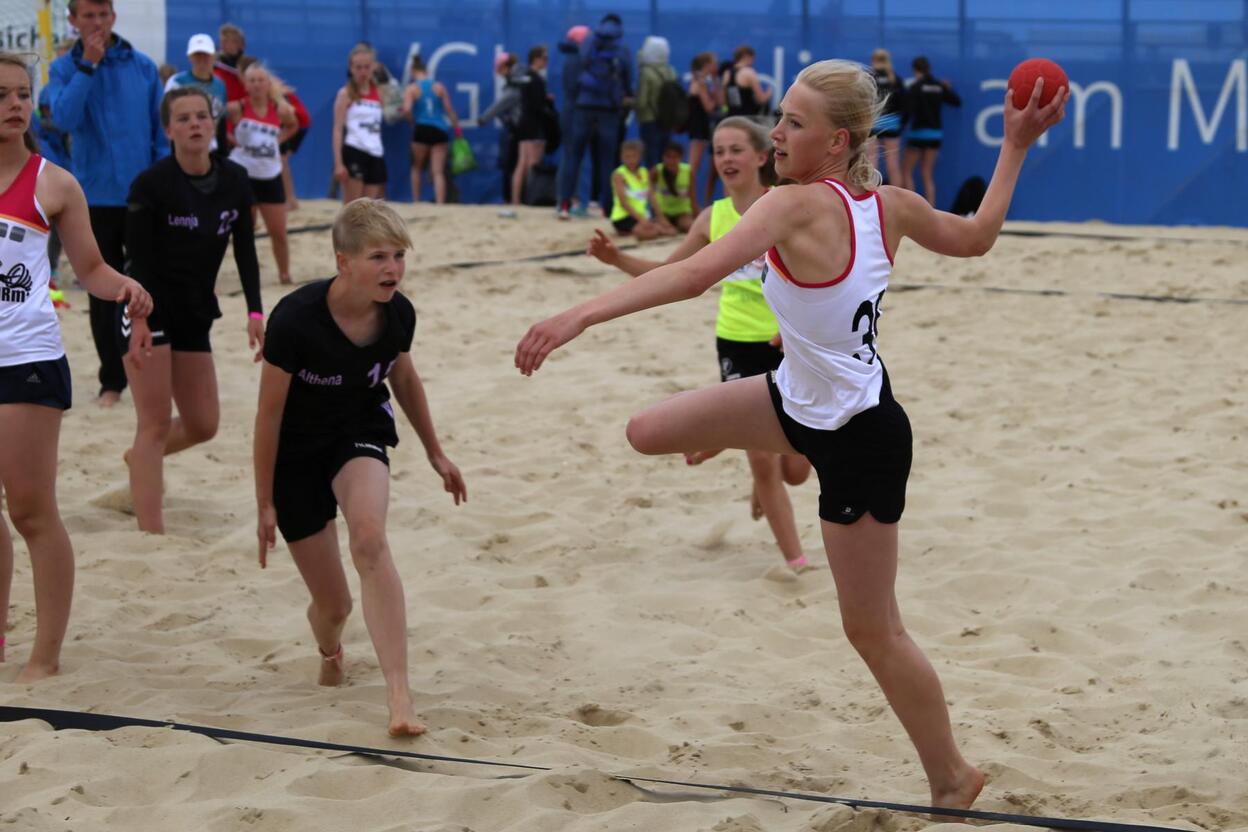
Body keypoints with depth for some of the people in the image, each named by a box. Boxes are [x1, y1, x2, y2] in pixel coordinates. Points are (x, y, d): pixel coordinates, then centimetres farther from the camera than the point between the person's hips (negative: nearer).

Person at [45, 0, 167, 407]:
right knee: (104, 293, 5)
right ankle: (112, 380, 14)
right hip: (95, 198, 0)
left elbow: (162, 132, 5)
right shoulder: (63, 69, 0)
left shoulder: (143, 66, 2)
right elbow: (64, 118, -17)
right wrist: (88, 66, -19)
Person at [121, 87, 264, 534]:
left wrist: (255, 314, -4)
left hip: (195, 314, 6)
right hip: (149, 308, -6)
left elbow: (245, 250, 4)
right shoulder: (151, 184, -16)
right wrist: (139, 322, -22)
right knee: (156, 422, -9)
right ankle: (151, 533, -8)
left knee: (203, 425, 10)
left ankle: (140, 460, 40)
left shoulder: (235, 181, -2)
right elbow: (137, 258, -15)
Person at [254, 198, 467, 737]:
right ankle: (330, 654, 46)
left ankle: (399, 696, -34)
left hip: (360, 434, 2)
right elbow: (269, 413, -16)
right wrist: (265, 504, -10)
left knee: (369, 538, -32)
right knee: (333, 605, 5)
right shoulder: (295, 319, -27)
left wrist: (435, 453, 17)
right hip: (297, 454, -2)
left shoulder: (398, 314, -15)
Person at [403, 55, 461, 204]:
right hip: (440, 130, 2)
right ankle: (440, 203, -13)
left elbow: (407, 109, -17)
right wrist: (457, 128, 11)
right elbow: (449, 109, 4)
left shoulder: (411, 88, -2)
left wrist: (412, 120, 3)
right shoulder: (439, 87, 5)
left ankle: (416, 201, 19)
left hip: (421, 130, -1)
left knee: (416, 167, 21)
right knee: (438, 172, 1)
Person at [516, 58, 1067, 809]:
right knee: (651, 432, 11)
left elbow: (693, 276, -40)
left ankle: (952, 778, 24)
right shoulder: (890, 204, -6)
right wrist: (1017, 146, 18)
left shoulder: (796, 207, -27)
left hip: (859, 439, -8)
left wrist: (580, 316, -46)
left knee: (873, 629, 7)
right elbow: (977, 237, 11)